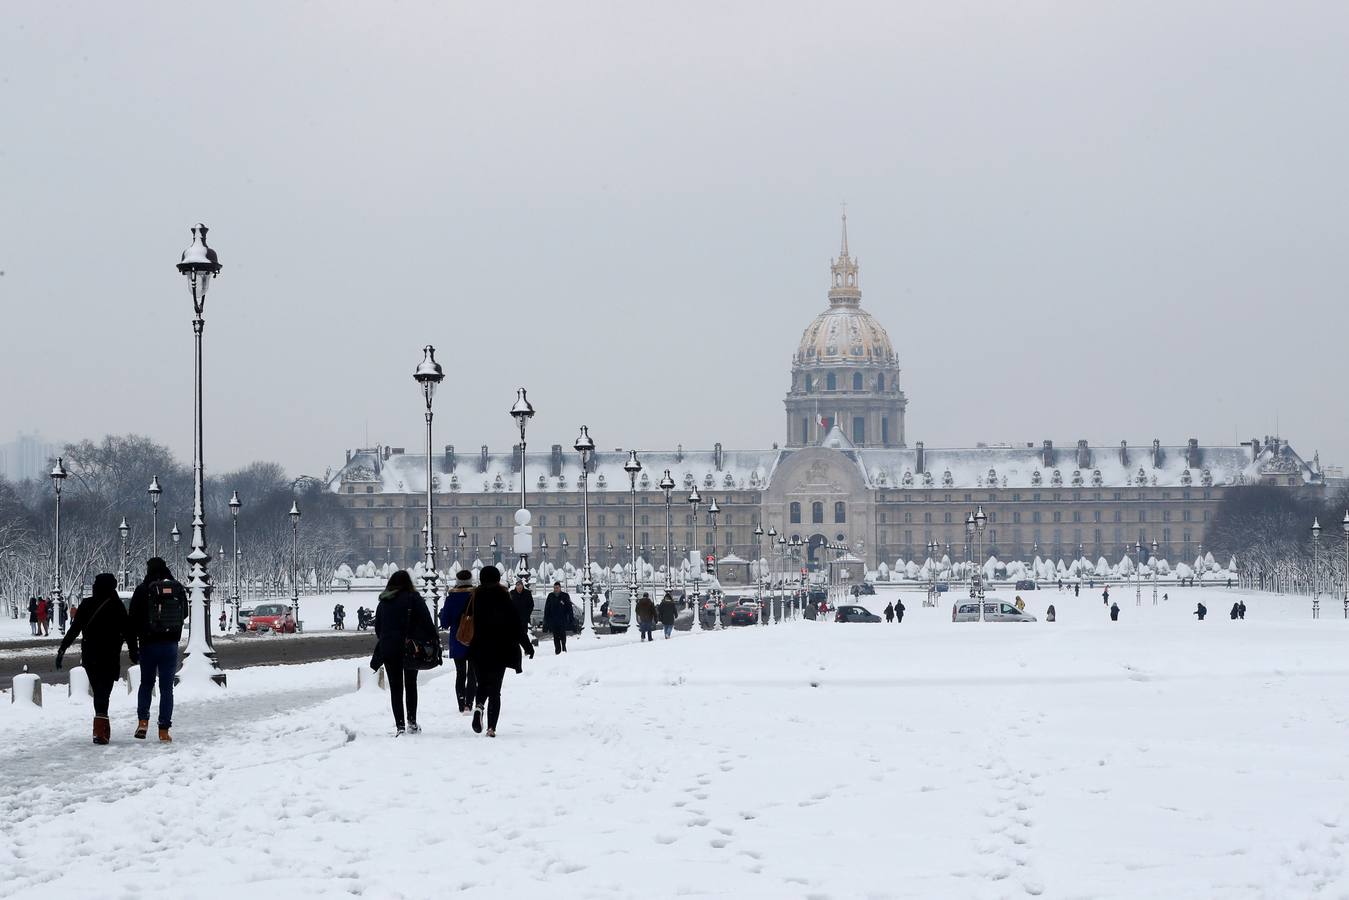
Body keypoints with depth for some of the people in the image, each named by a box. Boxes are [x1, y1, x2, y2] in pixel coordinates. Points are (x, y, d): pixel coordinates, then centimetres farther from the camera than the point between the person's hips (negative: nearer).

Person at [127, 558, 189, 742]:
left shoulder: (143, 590, -7)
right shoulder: (178, 589, 1)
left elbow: (132, 621, -7)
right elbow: (184, 615, 16)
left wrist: (132, 648, 0)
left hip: (148, 644, -1)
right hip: (171, 645, 1)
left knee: (146, 684, 15)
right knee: (167, 687, 5)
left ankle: (143, 721, -1)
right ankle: (164, 730, 1)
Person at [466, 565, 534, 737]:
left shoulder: (475, 596, 0)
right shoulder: (502, 596, -5)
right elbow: (515, 622, -5)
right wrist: (527, 645, 2)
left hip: (478, 650, 1)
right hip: (499, 651, -1)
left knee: (482, 684, 18)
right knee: (495, 690, 4)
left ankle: (478, 705, -13)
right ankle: (491, 727, -6)